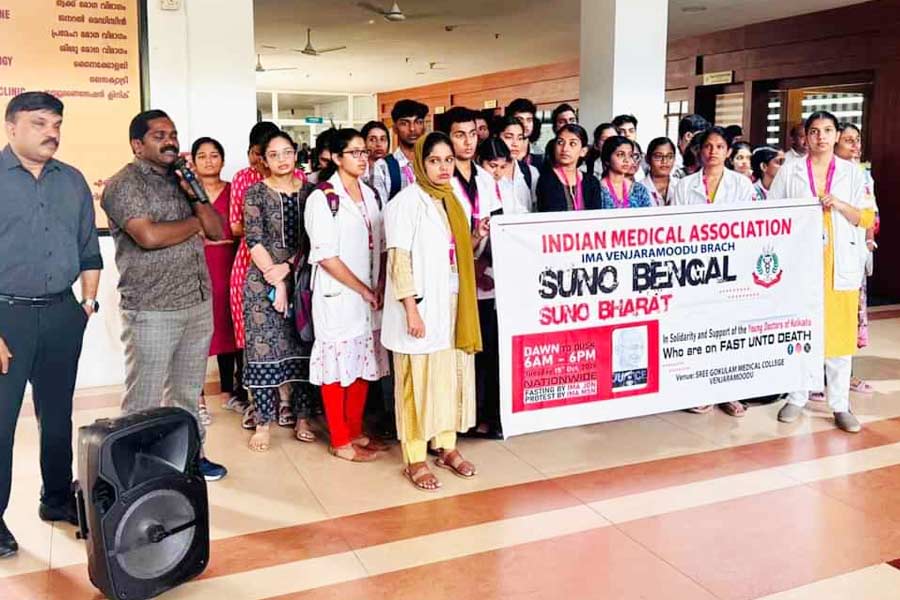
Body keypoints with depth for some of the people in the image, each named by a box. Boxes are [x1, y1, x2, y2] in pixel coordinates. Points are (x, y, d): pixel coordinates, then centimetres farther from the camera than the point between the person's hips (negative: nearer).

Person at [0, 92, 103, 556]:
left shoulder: (73, 181, 9)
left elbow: (89, 247, 15)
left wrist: (89, 300, 8)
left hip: (62, 313, 4)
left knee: (58, 414, 14)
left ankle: (58, 498, 29)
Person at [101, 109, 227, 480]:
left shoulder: (181, 180, 14)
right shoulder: (124, 184, -7)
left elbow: (217, 231, 10)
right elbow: (149, 236, -22)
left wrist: (195, 194, -7)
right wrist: (195, 223, -5)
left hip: (199, 303, 7)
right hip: (152, 310, -6)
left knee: (188, 393, 18)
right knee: (144, 401, 0)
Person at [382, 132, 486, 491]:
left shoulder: (452, 200, 12)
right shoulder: (407, 202, -11)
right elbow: (399, 261, -16)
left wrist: (477, 239, 2)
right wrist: (411, 309, -20)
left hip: (453, 305, 7)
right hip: (421, 307, -7)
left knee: (450, 376, 13)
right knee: (418, 381, 1)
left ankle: (446, 446, 28)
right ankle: (415, 459, 12)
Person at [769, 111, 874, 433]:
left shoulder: (852, 172, 9)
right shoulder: (790, 170, 7)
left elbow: (866, 218, 6)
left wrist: (839, 205, -10)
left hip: (840, 264, 1)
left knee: (839, 331, 1)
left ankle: (840, 404, 9)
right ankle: (796, 397, 15)